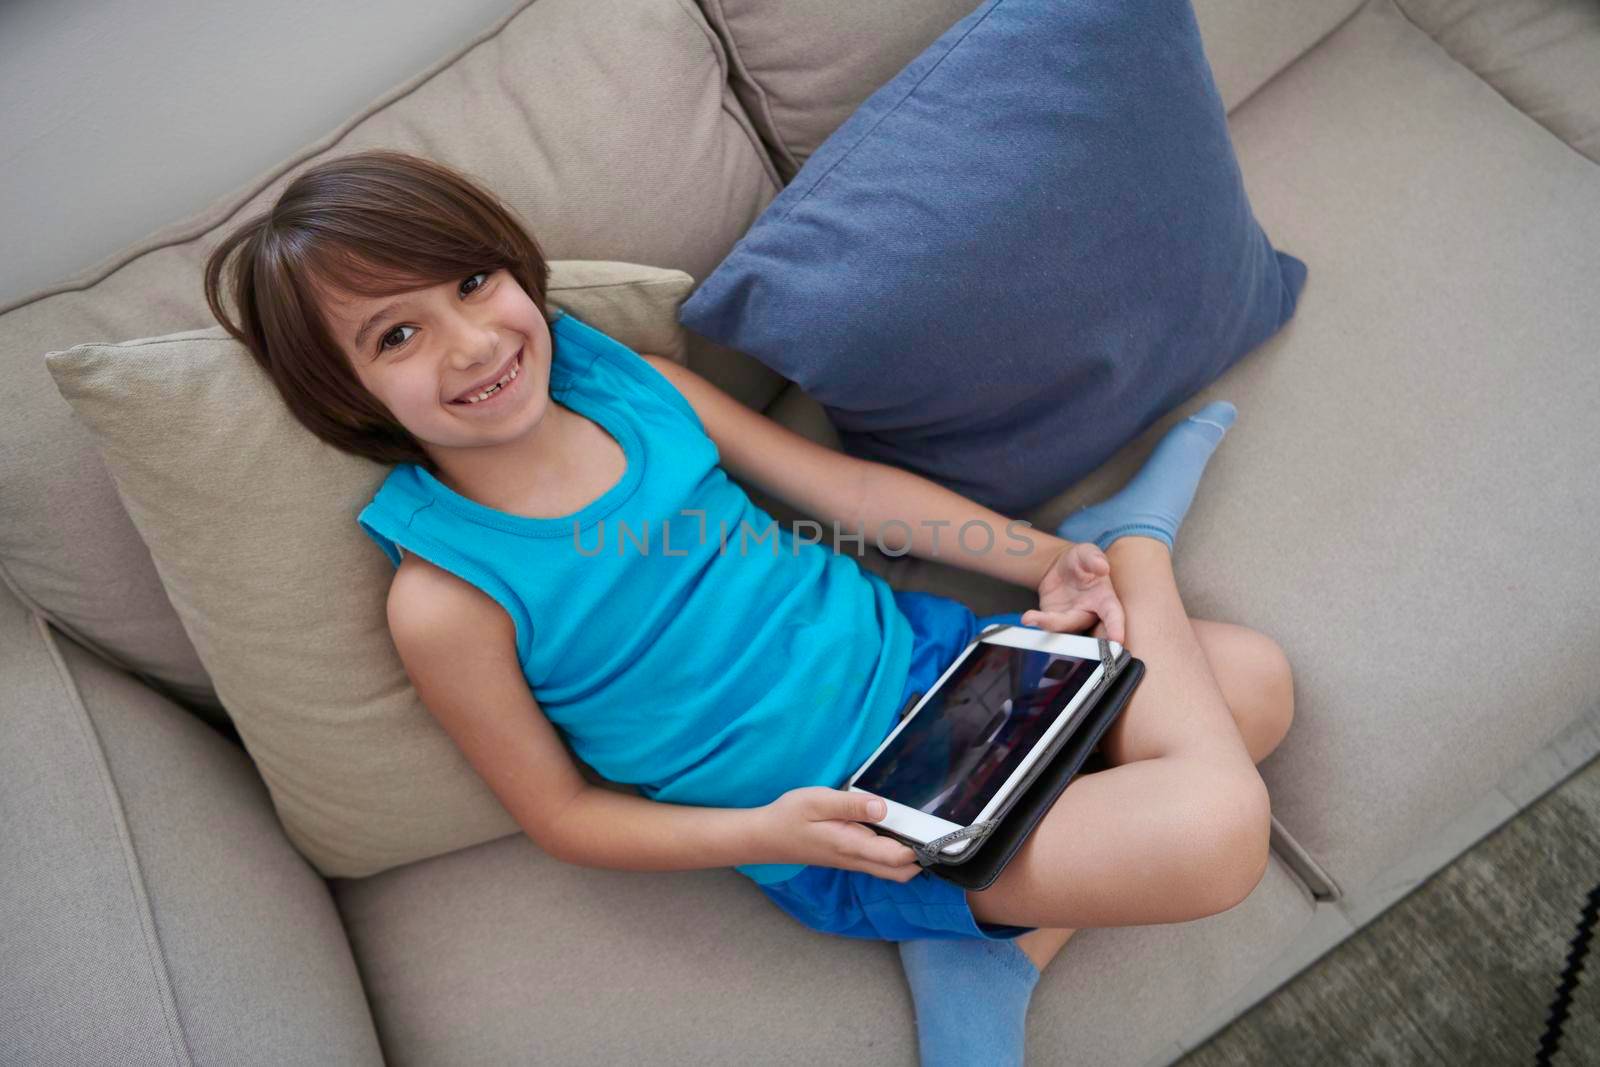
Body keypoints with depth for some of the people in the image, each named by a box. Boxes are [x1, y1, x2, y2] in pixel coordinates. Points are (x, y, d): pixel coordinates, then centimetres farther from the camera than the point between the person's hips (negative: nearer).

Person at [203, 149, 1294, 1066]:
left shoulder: (633, 379, -4)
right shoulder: (446, 600, -16)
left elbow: (844, 481, 5)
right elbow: (561, 812, -5)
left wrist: (1048, 559, -1)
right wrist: (763, 832, -20)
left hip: (915, 654, 6)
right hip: (846, 823, -6)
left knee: (1255, 679, 5)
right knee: (1215, 834, -21)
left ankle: (1000, 951, 1)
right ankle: (1140, 539, 5)